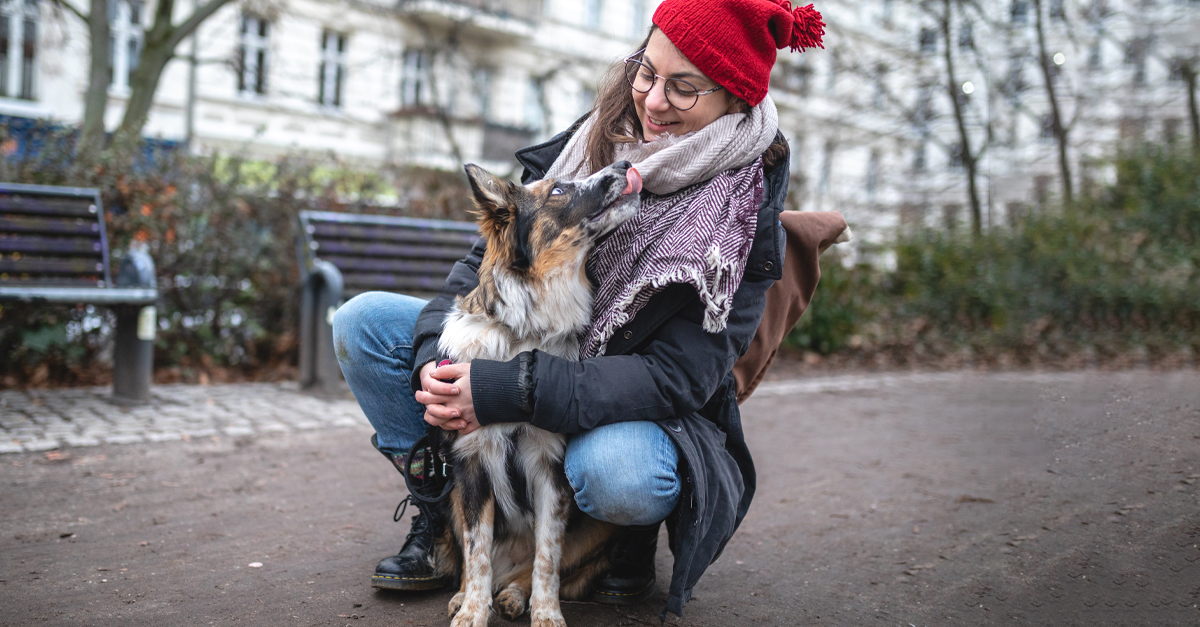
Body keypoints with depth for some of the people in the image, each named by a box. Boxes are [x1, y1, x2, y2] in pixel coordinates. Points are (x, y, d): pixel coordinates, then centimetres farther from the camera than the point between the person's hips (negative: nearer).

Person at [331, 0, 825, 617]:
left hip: (633, 411, -4)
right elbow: (491, 253, -1)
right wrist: (437, 354, -21)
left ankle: (635, 539, -1)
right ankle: (442, 510, 3)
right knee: (364, 320, -9)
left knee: (614, 472, -40)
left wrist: (509, 393, -34)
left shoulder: (747, 212, -17)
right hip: (530, 354, 5)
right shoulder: (597, 137, -5)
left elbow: (677, 375, -25)